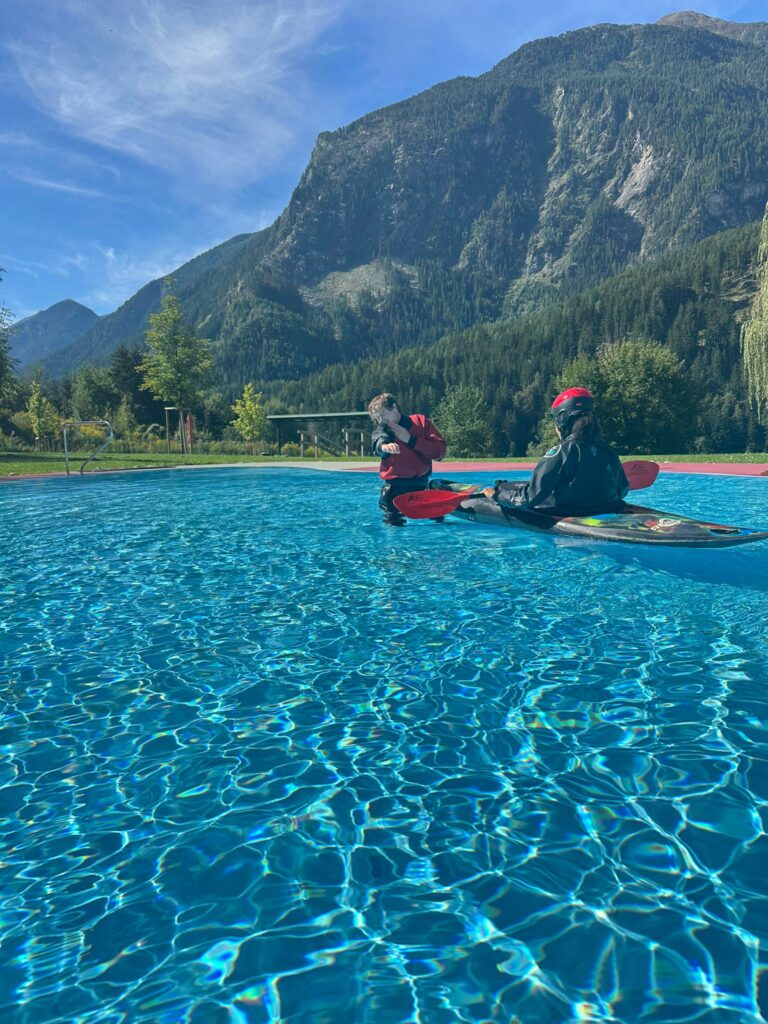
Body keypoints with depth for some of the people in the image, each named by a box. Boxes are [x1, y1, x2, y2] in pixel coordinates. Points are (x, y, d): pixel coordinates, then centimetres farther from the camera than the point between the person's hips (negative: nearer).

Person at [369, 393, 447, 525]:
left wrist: (410, 439, -12)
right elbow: (378, 442, -26)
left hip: (421, 485, 1)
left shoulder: (421, 421, 2)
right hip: (395, 488, -1)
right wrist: (384, 446, -50)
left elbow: (439, 451, -7)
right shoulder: (381, 430, 0)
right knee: (393, 525, -5)